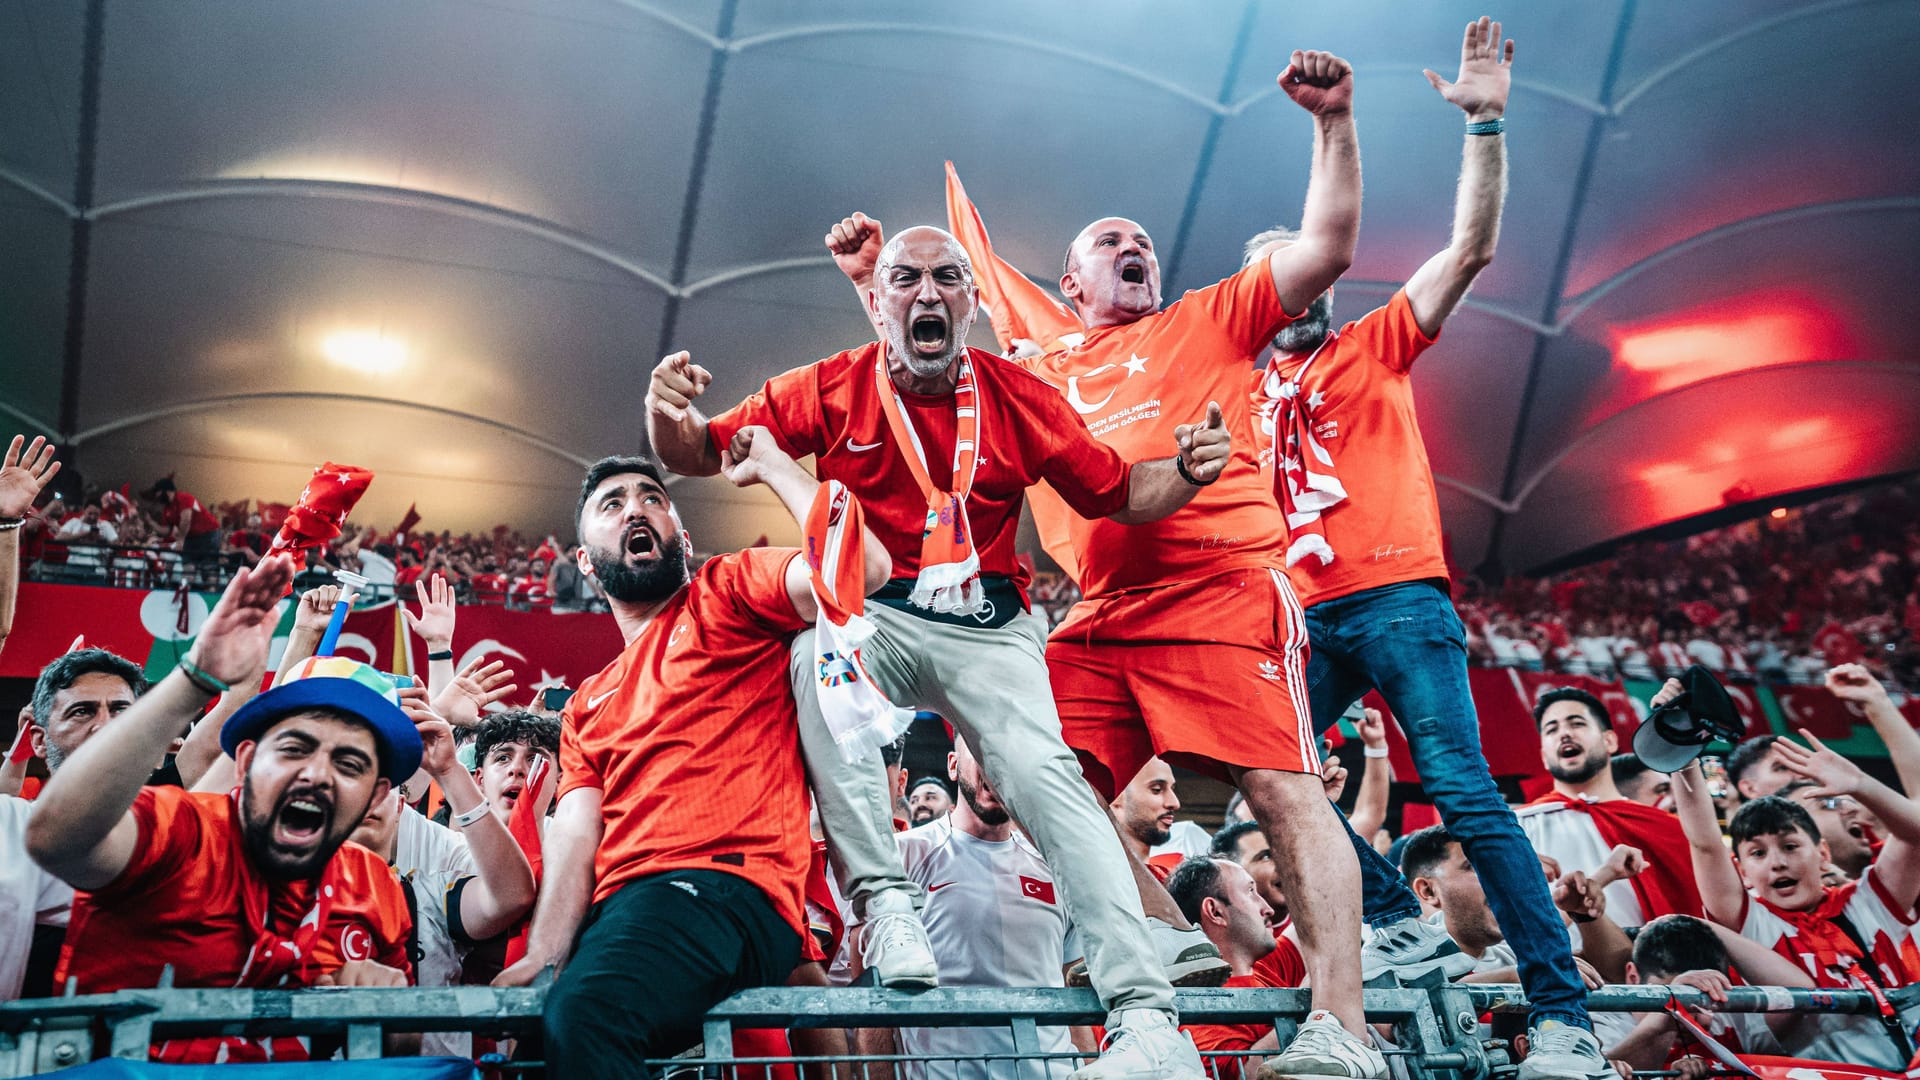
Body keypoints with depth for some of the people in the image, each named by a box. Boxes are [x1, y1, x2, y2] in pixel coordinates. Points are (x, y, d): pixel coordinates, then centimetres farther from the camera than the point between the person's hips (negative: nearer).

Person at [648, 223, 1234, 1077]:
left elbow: (1117, 495, 7)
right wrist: (669, 412, -21)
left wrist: (1185, 472, -14)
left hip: (986, 626, 0)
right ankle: (882, 900, -26)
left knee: (1044, 774, -20)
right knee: (820, 658, -34)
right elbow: (702, 455, 2)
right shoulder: (829, 391, -1)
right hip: (867, 614, 0)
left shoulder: (1019, 400, 1)